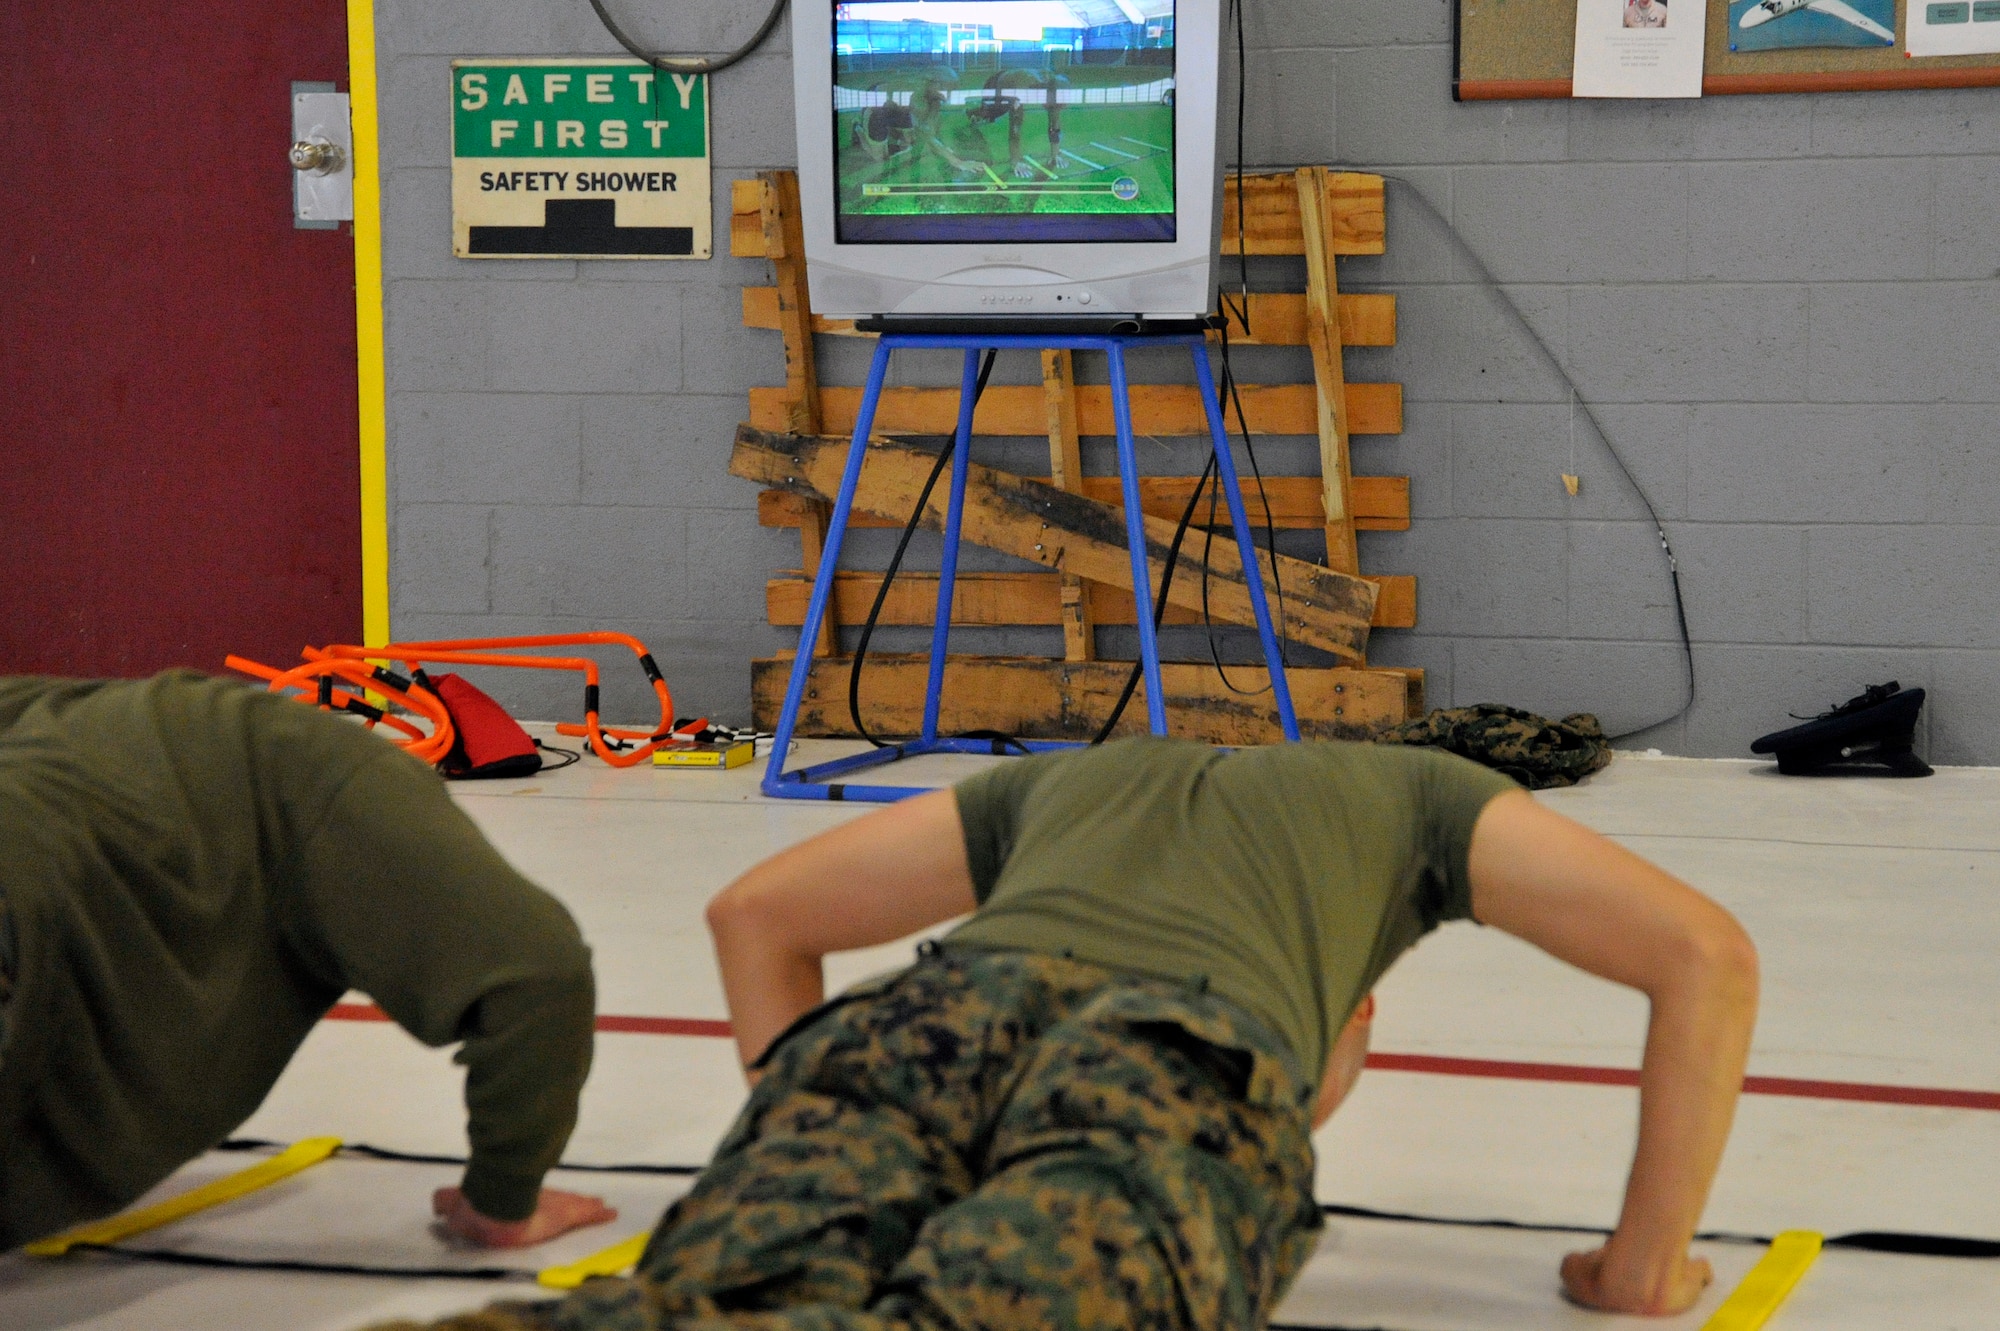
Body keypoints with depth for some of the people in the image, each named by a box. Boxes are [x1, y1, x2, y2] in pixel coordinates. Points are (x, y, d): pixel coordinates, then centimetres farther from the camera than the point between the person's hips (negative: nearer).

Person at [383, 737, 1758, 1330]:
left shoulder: (1061, 781, 46)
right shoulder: (1418, 793, 39)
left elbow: (755, 914, 44)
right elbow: (1708, 956, 29)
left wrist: (811, 1147, 42)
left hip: (926, 1019, 4)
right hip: (1176, 1067, -3)